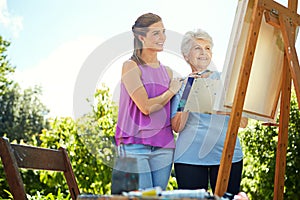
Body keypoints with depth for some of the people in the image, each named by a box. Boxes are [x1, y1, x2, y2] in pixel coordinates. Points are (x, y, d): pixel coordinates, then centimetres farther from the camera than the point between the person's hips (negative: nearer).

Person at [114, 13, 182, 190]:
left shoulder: (167, 72, 14)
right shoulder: (131, 67, -5)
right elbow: (146, 107, -14)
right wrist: (172, 91, -2)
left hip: (163, 147, 6)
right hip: (135, 146, -5)